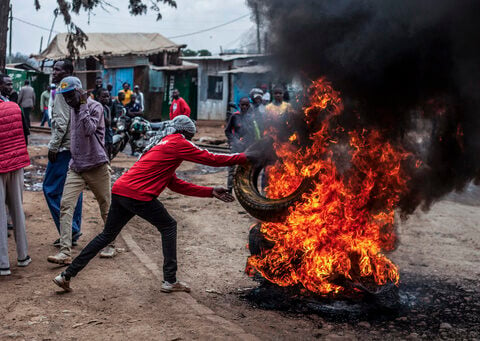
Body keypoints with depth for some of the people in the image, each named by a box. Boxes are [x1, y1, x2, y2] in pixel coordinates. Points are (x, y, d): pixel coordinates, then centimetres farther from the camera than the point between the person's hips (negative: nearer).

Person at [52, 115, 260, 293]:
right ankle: (170, 281, 9)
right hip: (138, 195, -8)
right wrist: (244, 158, 9)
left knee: (107, 235, 17)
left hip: (120, 190, 8)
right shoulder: (178, 143, 1)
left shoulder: (161, 144, 28)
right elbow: (210, 159, 0)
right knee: (168, 227, 9)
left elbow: (176, 185, 26)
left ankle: (67, 275, 17)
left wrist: (211, 192, 23)